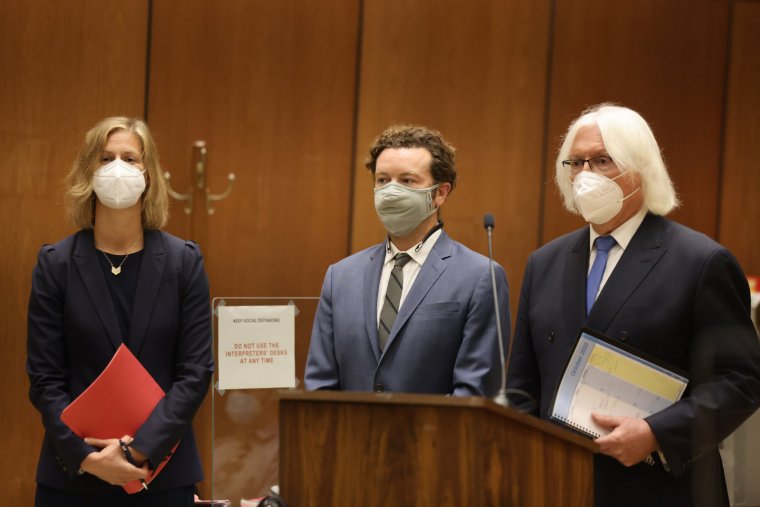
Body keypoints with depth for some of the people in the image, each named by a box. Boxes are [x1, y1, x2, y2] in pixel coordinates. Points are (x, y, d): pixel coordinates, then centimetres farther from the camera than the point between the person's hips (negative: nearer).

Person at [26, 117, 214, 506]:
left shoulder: (184, 261, 0)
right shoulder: (55, 263, -1)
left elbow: (196, 371, -3)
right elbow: (44, 378, -2)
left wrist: (141, 449, -12)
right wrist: (87, 456, -14)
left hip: (162, 471, 0)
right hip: (73, 474, 0)